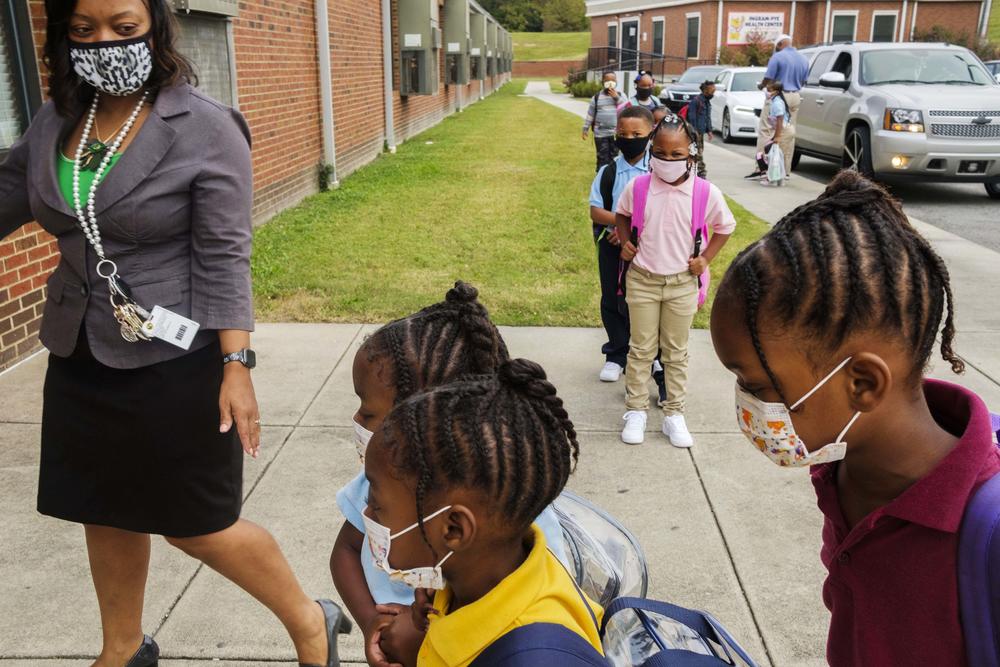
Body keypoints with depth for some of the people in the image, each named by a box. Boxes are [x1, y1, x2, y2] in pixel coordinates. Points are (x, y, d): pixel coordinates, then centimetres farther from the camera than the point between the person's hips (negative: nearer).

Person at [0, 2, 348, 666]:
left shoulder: (205, 129, -13)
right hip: (79, 360, 6)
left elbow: (224, 260, -15)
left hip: (172, 362, -6)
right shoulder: (55, 122, 3)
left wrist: (237, 367, -19)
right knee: (105, 512, 19)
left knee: (197, 525, 4)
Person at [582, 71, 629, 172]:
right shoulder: (597, 96, 2)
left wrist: (617, 98, -14)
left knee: (614, 158, 8)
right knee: (602, 158, 1)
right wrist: (585, 129, 5)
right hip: (601, 134, -1)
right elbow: (590, 114, 6)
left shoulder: (620, 95, 4)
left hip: (616, 133, 1)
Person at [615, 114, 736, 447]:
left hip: (682, 284, 0)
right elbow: (621, 214, 11)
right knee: (641, 349, 10)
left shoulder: (707, 194, -11)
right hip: (642, 281, 0)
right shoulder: (638, 187, -10)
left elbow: (725, 227, 7)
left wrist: (705, 258, -2)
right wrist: (625, 242, -3)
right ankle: (636, 410, 22)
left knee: (676, 353, 12)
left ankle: (674, 413, 25)